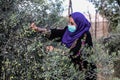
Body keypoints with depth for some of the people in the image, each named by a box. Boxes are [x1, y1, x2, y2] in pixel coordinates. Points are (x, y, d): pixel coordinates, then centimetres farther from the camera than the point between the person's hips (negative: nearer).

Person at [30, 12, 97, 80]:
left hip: (82, 68, -6)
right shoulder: (68, 30, -4)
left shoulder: (85, 36, -22)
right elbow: (54, 32, -8)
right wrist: (37, 29, -20)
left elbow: (74, 53, -27)